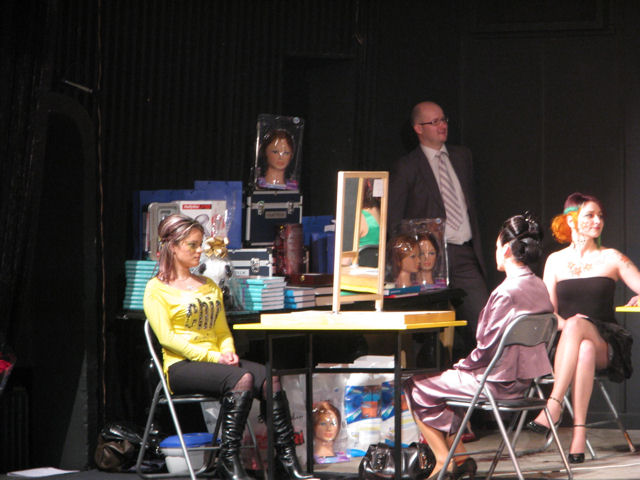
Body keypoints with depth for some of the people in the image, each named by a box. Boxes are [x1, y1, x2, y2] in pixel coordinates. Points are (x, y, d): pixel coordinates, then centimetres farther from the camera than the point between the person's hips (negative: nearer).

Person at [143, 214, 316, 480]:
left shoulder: (210, 286, 25)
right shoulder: (157, 289, 3)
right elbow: (167, 337, -7)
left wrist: (228, 352, -1)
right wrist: (213, 356, -15)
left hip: (215, 360, 6)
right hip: (181, 365, -6)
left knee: (270, 378, -23)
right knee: (243, 378, -33)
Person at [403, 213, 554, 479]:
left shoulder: (507, 292, -23)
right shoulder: (539, 287, 4)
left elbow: (489, 348, -22)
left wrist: (463, 365, -2)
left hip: (499, 382, -9)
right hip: (524, 377, 9)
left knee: (415, 387, 5)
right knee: (442, 379, 26)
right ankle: (458, 456, 22)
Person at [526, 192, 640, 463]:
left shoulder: (611, 259, 11)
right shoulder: (556, 261, 13)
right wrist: (563, 323, -14)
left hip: (606, 345, -1)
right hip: (565, 343, 1)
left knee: (576, 325, -36)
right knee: (585, 350, -38)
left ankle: (554, 404, -42)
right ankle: (579, 430, -44)